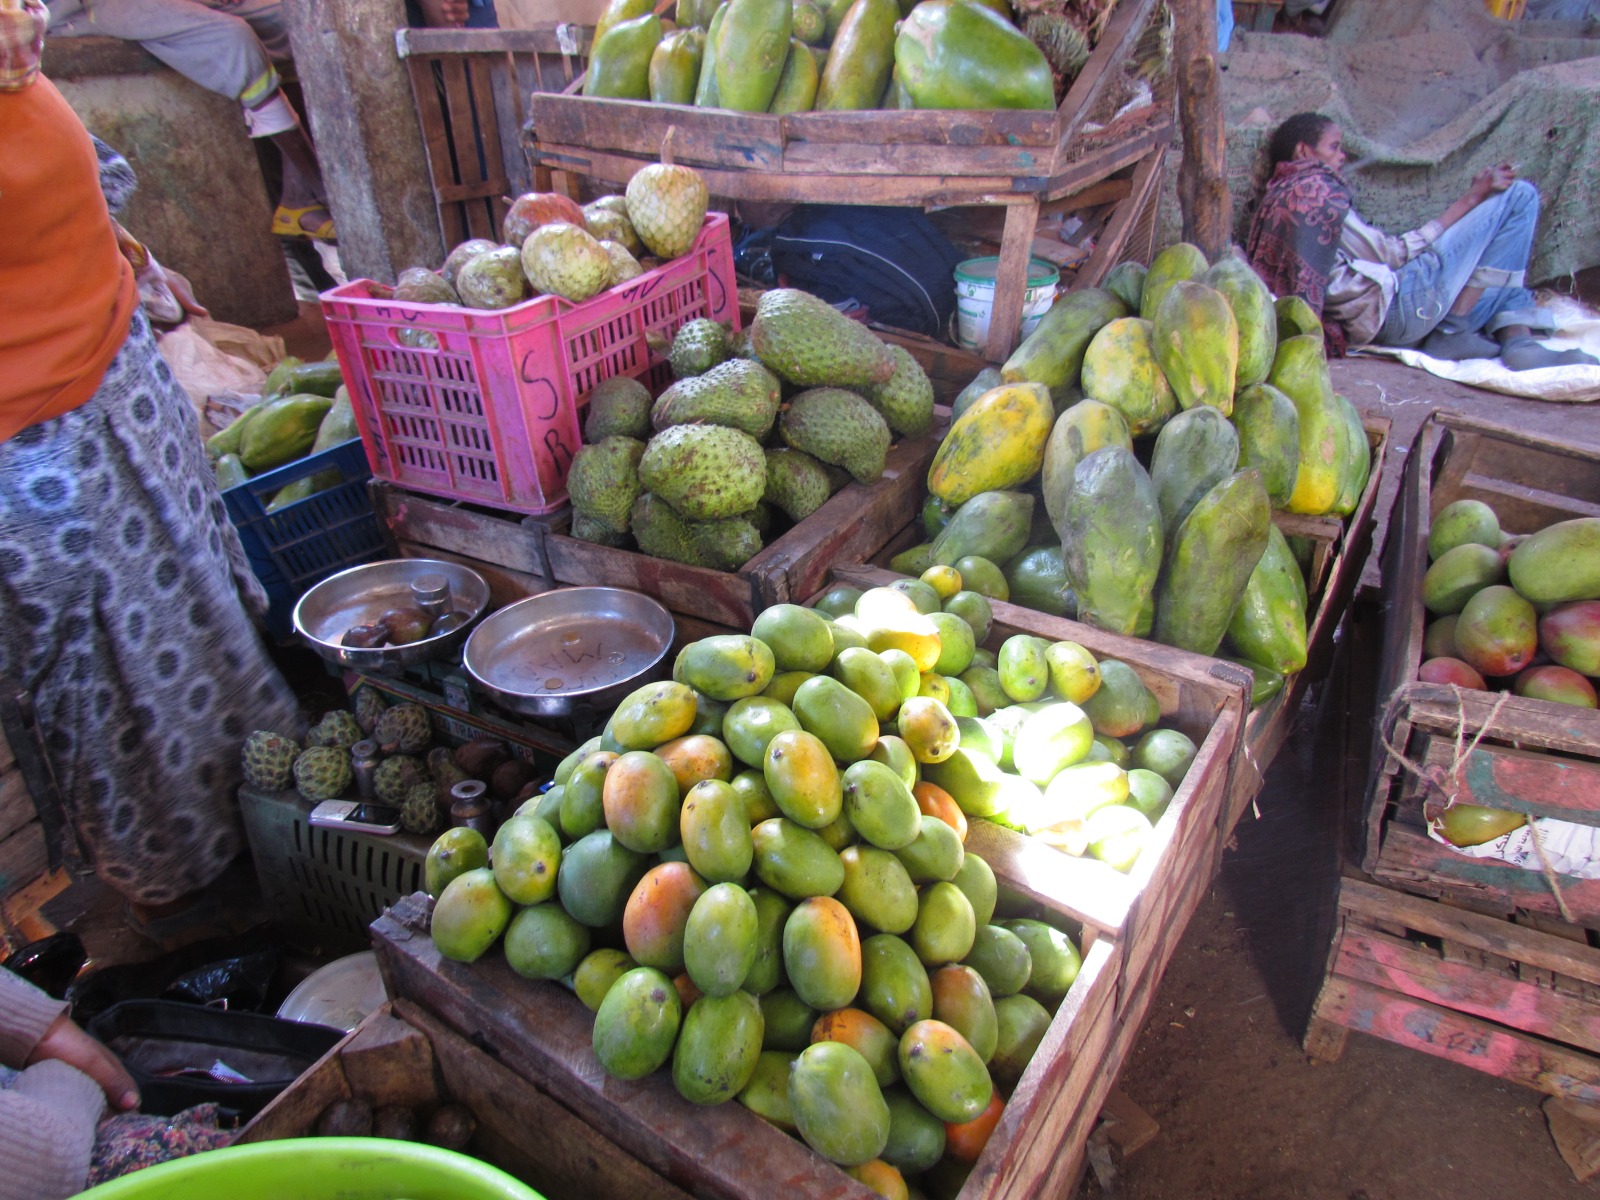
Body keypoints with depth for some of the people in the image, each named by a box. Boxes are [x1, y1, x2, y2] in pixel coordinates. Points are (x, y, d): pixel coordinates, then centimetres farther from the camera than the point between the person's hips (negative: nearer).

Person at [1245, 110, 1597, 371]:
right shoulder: (1317, 186, -4)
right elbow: (1387, 255, -8)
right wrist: (1471, 199, 0)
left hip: (1374, 325, 10)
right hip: (1399, 306, -10)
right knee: (1519, 195, 0)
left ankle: (1520, 340, 5)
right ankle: (1454, 332, -5)